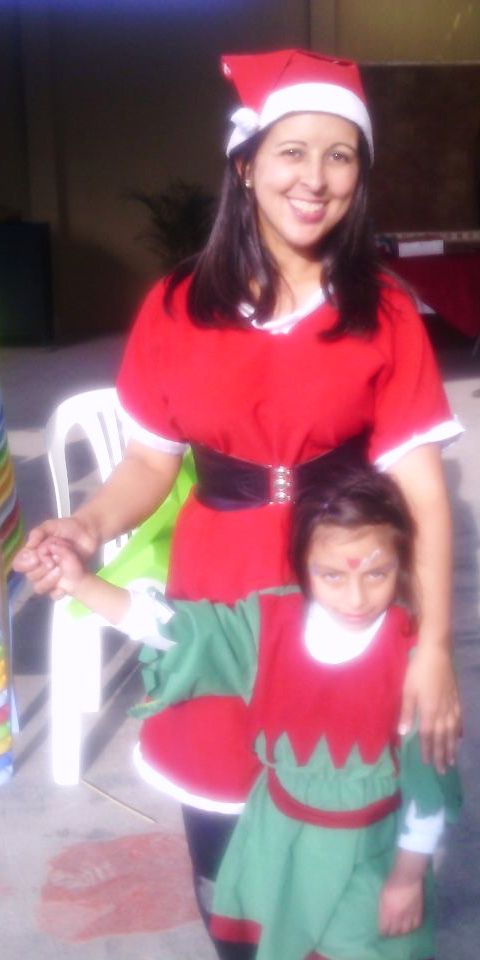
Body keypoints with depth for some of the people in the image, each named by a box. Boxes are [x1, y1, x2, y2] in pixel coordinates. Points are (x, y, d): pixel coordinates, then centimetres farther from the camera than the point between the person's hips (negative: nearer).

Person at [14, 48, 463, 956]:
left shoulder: (385, 315, -6)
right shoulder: (176, 307, -2)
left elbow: (422, 488, -9)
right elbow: (152, 460, 2)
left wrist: (433, 645, -15)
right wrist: (87, 527, -18)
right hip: (215, 584, 1)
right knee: (216, 796, 15)